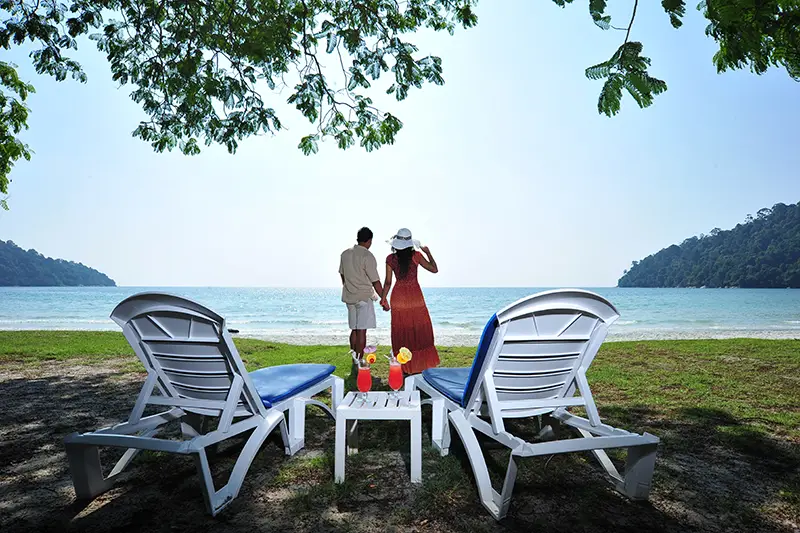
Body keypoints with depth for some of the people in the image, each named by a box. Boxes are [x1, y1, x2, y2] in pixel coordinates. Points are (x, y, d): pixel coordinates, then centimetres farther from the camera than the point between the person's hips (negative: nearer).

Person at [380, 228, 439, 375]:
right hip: (415, 297, -1)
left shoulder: (390, 259, -4)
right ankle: (421, 363, 17)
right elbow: (434, 269, -3)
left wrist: (383, 299, 9)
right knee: (420, 331, 12)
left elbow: (388, 282, -2)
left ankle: (405, 366, 15)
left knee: (401, 332, 9)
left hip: (398, 297, 1)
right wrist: (428, 252, 9)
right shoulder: (416, 256, -8)